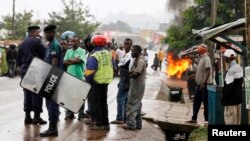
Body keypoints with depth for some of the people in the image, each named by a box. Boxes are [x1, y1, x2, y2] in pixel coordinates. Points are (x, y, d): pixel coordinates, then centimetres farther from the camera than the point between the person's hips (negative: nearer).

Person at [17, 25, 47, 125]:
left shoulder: (22, 44, 12)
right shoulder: (37, 41, -8)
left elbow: (18, 59, 14)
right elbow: (44, 55, -11)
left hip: (24, 71, 6)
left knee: (27, 94, 10)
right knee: (37, 94, -1)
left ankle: (27, 116, 11)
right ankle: (37, 116, -2)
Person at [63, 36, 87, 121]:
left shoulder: (82, 51, 1)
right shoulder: (68, 51, 15)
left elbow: (79, 60, -14)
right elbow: (64, 62, 4)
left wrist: (69, 60, -2)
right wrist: (74, 61, -8)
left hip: (79, 76, -4)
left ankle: (81, 114, 6)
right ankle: (69, 114, 11)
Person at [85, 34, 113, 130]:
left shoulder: (94, 56, -17)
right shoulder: (108, 54, 5)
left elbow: (90, 71, -18)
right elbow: (112, 67, 13)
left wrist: (88, 80, -5)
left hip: (96, 82, -7)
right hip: (106, 81, 7)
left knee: (96, 103, 2)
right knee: (103, 102, 15)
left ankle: (99, 124, 1)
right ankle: (105, 123, 18)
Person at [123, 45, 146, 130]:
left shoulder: (140, 60, -17)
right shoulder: (137, 60, 15)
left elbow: (136, 73, -23)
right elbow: (133, 71, 17)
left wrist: (130, 75, -4)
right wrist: (131, 73, -4)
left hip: (137, 85, -10)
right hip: (136, 85, 10)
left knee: (131, 105, -9)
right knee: (137, 105, 14)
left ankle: (131, 125, -8)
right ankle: (138, 124, 20)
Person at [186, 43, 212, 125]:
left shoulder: (206, 58, -14)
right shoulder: (201, 58, 14)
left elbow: (208, 71, -21)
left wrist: (204, 82, -25)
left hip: (205, 84, -9)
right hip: (199, 83, 10)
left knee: (206, 102, -3)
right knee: (196, 101, 12)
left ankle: (207, 120, 3)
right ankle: (194, 119, 19)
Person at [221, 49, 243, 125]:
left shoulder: (231, 70, -20)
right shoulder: (239, 68, 9)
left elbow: (229, 87, -23)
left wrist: (223, 98, -13)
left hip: (231, 99, -9)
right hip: (238, 98, 9)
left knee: (229, 120, -4)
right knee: (237, 120, 14)